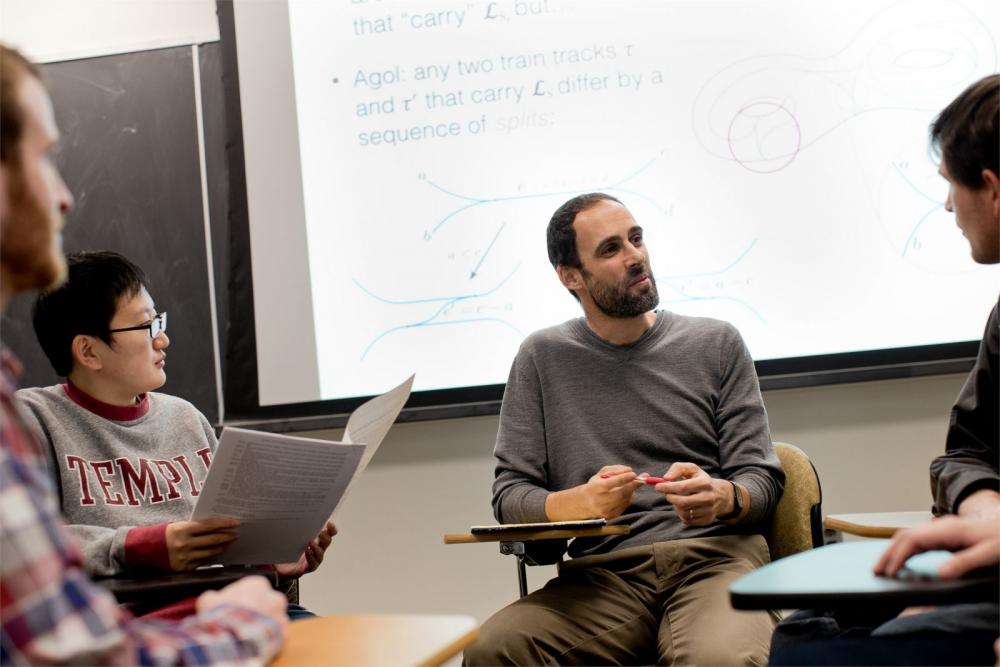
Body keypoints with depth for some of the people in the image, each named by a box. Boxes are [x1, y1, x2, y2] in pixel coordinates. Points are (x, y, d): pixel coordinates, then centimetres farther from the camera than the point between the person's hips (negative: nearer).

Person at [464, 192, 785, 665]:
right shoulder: (541, 359, 12)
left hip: (713, 558, 0)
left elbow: (763, 482, 9)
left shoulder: (717, 344, 12)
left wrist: (723, 497, -16)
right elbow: (509, 495, 7)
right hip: (600, 574, 1)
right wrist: (579, 502, -15)